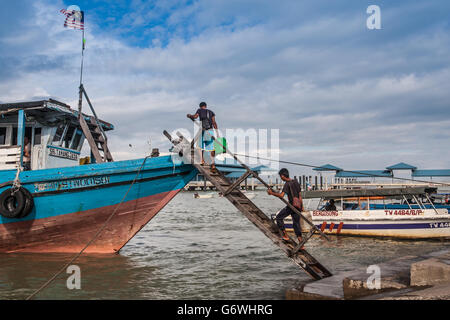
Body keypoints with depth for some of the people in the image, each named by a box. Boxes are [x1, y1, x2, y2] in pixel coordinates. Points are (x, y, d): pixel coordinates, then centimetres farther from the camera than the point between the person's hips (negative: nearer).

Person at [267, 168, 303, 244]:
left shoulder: (287, 184, -13)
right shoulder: (296, 182, 9)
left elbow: (281, 195, -26)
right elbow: (300, 195, 14)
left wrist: (272, 193, -15)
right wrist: (301, 207, 19)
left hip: (291, 206, -7)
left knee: (279, 217, 11)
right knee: (296, 223, 13)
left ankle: (285, 235, 10)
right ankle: (301, 243, 11)